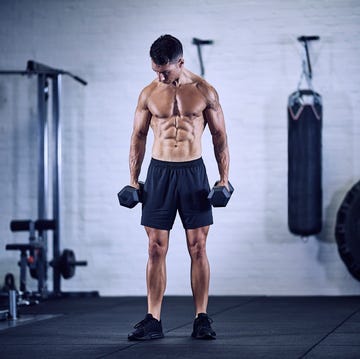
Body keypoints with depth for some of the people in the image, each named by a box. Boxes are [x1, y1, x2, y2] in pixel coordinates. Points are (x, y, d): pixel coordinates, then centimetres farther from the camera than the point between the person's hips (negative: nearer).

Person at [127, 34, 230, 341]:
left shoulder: (204, 91, 0)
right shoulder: (149, 94, 4)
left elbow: (220, 136, 4)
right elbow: (138, 137, 10)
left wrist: (224, 178, -2)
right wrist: (133, 180, 4)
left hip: (193, 171, -1)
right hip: (159, 171, 1)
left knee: (198, 248, 0)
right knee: (156, 249, 0)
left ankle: (202, 319, 7)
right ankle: (153, 321, 4)